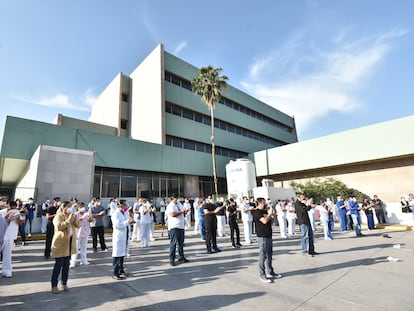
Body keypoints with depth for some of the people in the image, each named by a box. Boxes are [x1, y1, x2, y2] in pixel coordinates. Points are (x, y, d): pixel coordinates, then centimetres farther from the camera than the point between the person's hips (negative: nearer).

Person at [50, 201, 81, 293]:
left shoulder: (71, 215, 12)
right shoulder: (58, 216, -6)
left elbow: (78, 225, 4)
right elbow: (58, 227, -23)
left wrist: (75, 219, -12)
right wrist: (68, 220, -27)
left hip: (70, 243, 6)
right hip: (60, 243, -6)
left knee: (66, 265, 11)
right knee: (58, 265, -1)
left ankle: (64, 284, 21)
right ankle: (54, 286, 11)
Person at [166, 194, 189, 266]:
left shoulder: (179, 204, 14)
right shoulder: (170, 206, -11)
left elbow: (183, 213, 24)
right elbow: (173, 214, -27)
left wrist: (184, 212, 0)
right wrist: (181, 211, -16)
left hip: (181, 226, 8)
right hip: (174, 227, -8)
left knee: (181, 243, 16)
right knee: (173, 243, -4)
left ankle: (181, 257, 28)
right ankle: (171, 260, 4)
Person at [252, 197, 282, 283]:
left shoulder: (265, 211, 14)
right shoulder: (257, 212, -12)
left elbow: (270, 222, 21)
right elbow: (264, 221, -24)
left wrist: (272, 215, 3)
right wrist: (270, 213, -11)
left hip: (268, 236, 9)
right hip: (262, 237, -9)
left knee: (269, 255, 18)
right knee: (263, 256, -2)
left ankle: (270, 272, 31)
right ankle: (262, 275, 7)